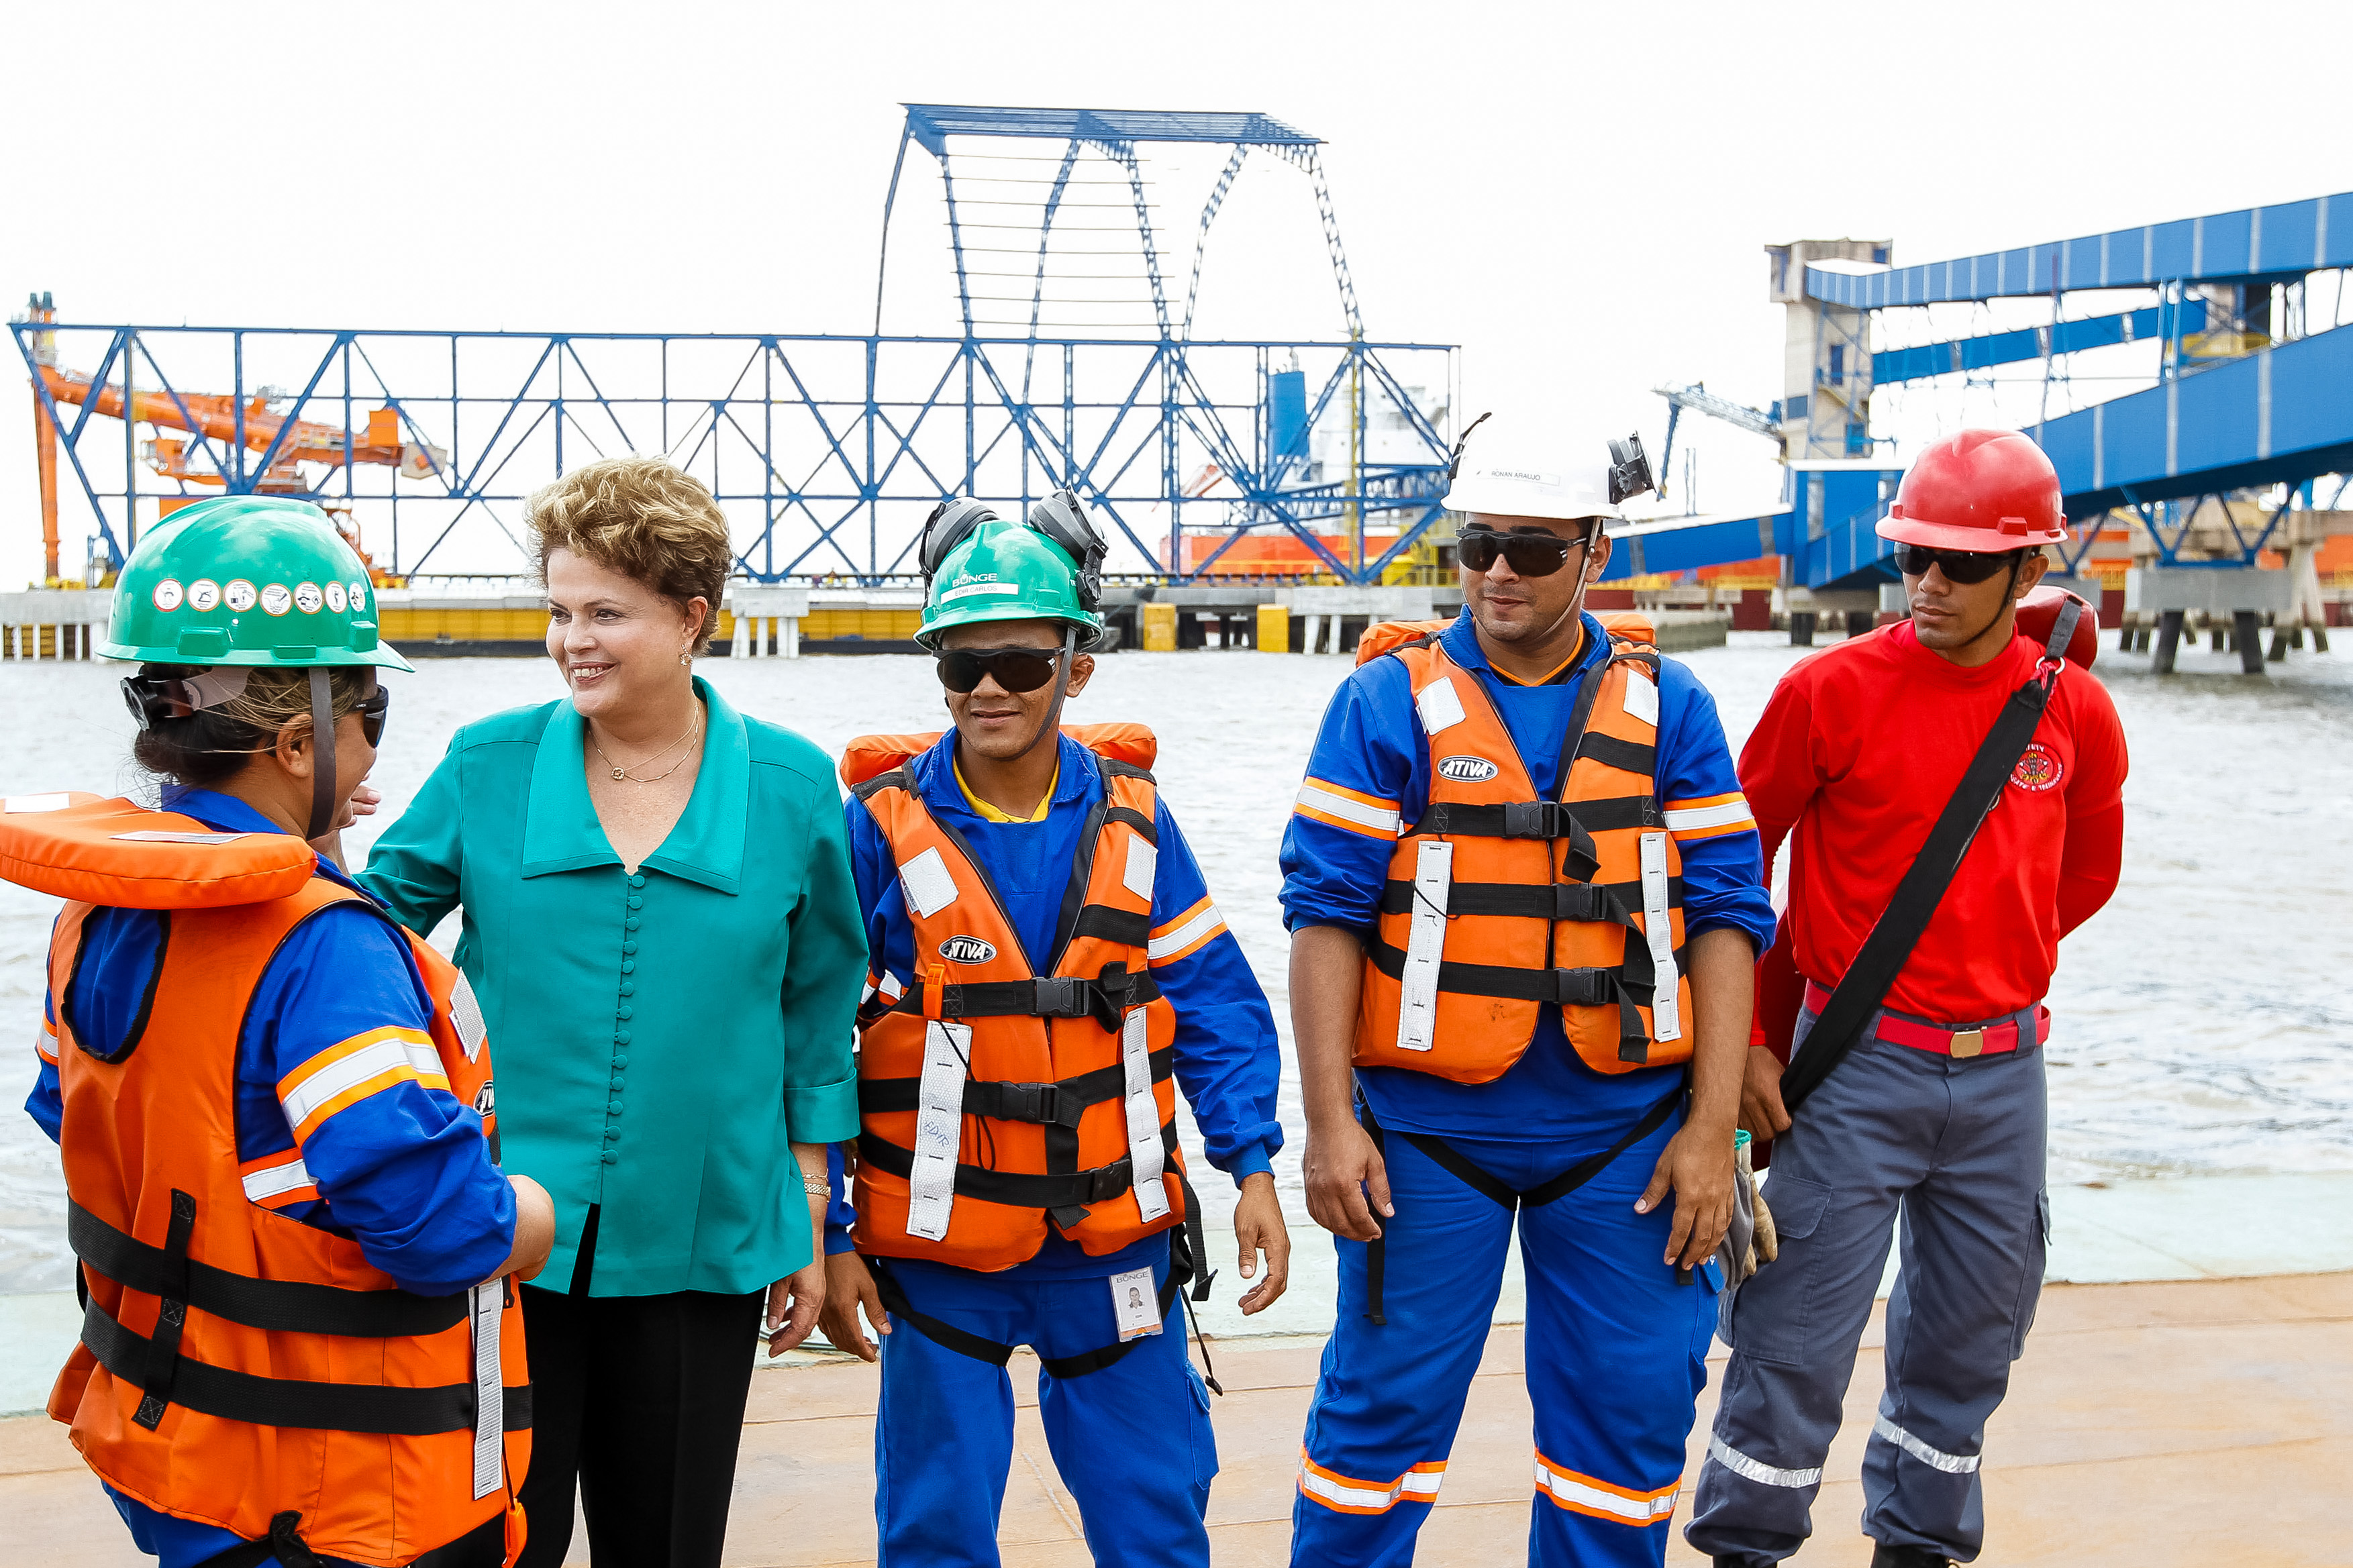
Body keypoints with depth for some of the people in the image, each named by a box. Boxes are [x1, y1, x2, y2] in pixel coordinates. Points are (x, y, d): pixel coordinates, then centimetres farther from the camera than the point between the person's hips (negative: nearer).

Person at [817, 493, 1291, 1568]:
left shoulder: (1129, 816, -1)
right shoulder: (884, 825, -9)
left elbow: (1215, 1001, 4)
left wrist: (1253, 1165, -6)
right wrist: (827, 1235, -5)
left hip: (1113, 1239, 3)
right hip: (937, 1248, -2)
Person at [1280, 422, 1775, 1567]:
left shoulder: (1667, 708, 3)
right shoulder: (1390, 702, -2)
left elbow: (1723, 915, 2)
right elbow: (1327, 912, -4)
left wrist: (1712, 1126, -4)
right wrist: (1328, 1119, -10)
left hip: (1622, 1125, 2)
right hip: (1427, 1121, -2)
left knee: (1629, 1408, 8)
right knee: (1385, 1400, 4)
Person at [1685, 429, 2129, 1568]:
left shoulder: (2076, 712, 1)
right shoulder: (1832, 690, -9)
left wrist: (1988, 971, 11)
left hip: (2003, 1075, 4)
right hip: (1856, 1067, -4)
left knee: (1970, 1335, 16)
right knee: (1799, 1333, -1)